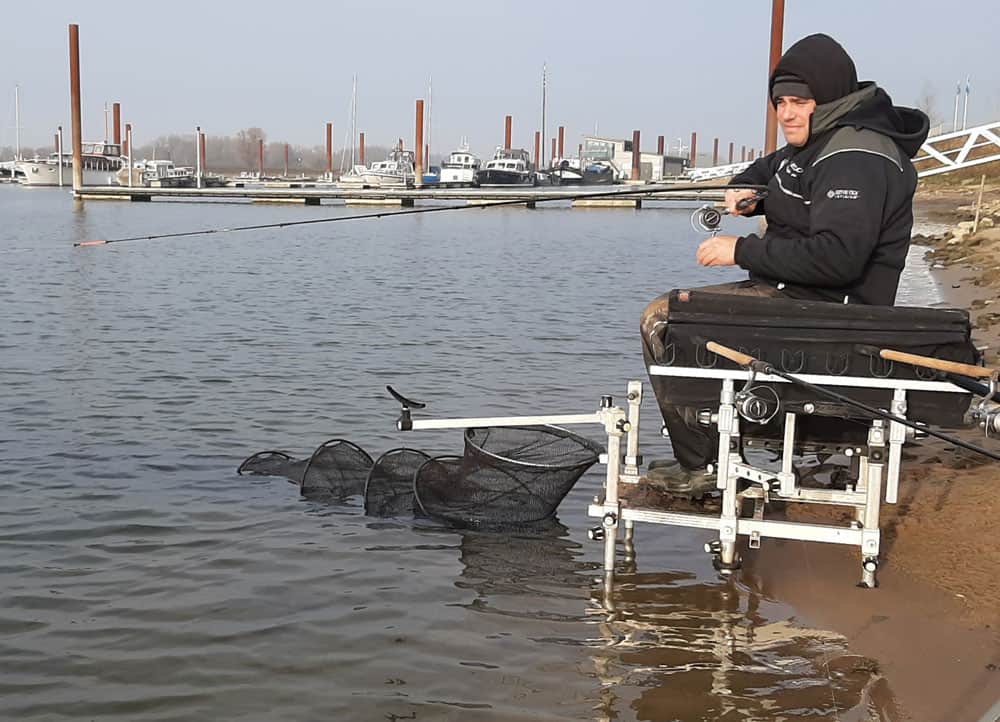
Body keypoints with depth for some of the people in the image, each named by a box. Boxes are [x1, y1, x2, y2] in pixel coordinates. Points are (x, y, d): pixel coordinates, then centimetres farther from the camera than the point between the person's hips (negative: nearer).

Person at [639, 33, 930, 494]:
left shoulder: (856, 159, -19)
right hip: (794, 294, 12)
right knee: (665, 313, 24)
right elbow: (768, 171, 32)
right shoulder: (817, 143, 14)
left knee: (661, 320, -15)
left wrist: (743, 251, -22)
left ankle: (700, 467, -10)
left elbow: (836, 257, -30)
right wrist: (744, 192, 7)